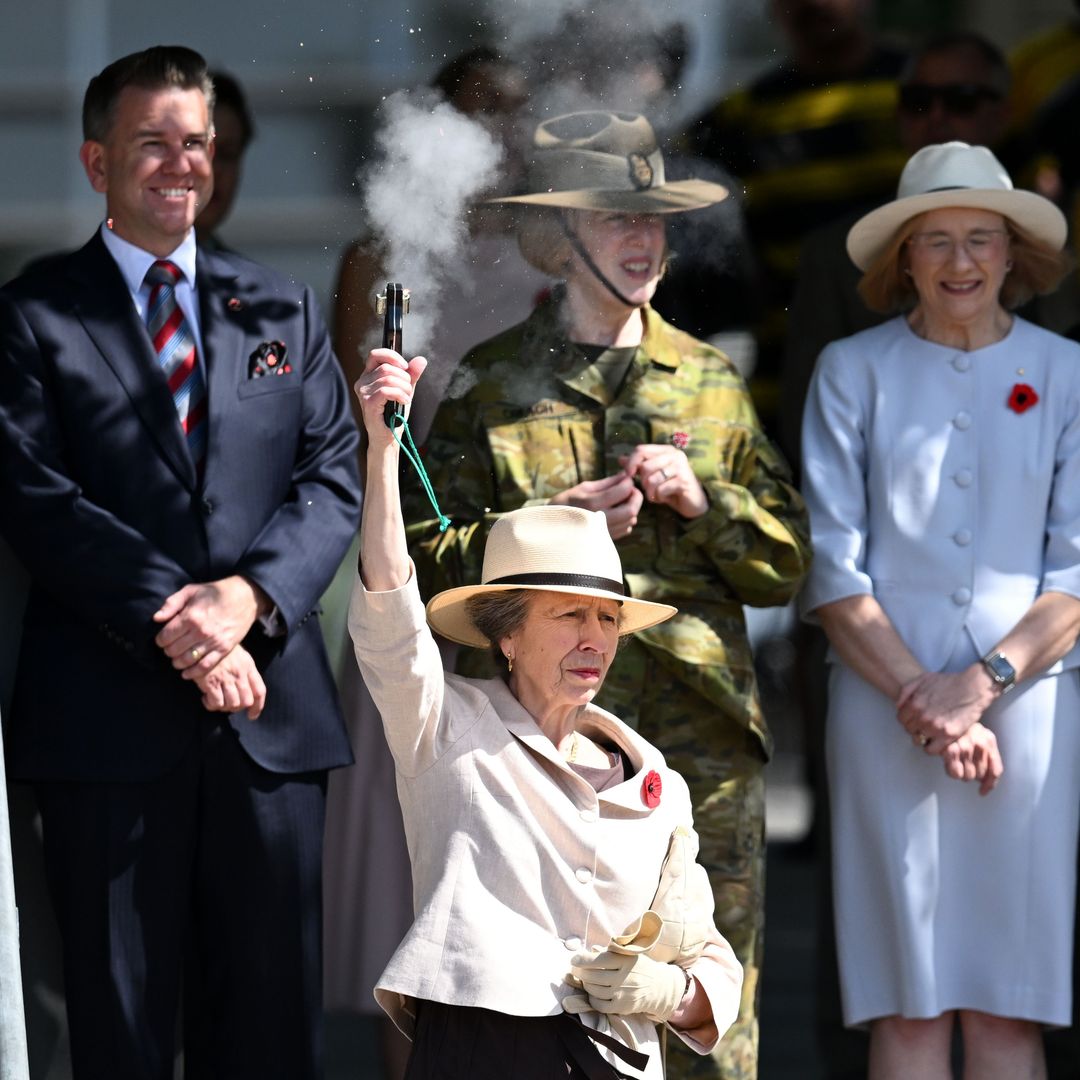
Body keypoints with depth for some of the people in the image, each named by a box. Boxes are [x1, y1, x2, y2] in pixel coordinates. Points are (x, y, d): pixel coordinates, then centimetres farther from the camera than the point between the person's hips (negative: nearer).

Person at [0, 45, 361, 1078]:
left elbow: (332, 479, 7)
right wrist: (175, 627, -16)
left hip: (268, 711, 3)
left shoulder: (281, 311, 16)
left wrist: (251, 595, -12)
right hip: (108, 712, -3)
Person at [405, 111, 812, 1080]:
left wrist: (705, 500, -4)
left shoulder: (711, 380, 16)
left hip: (702, 726, 2)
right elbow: (429, 555, 3)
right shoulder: (490, 383, 8)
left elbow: (788, 561, 14)